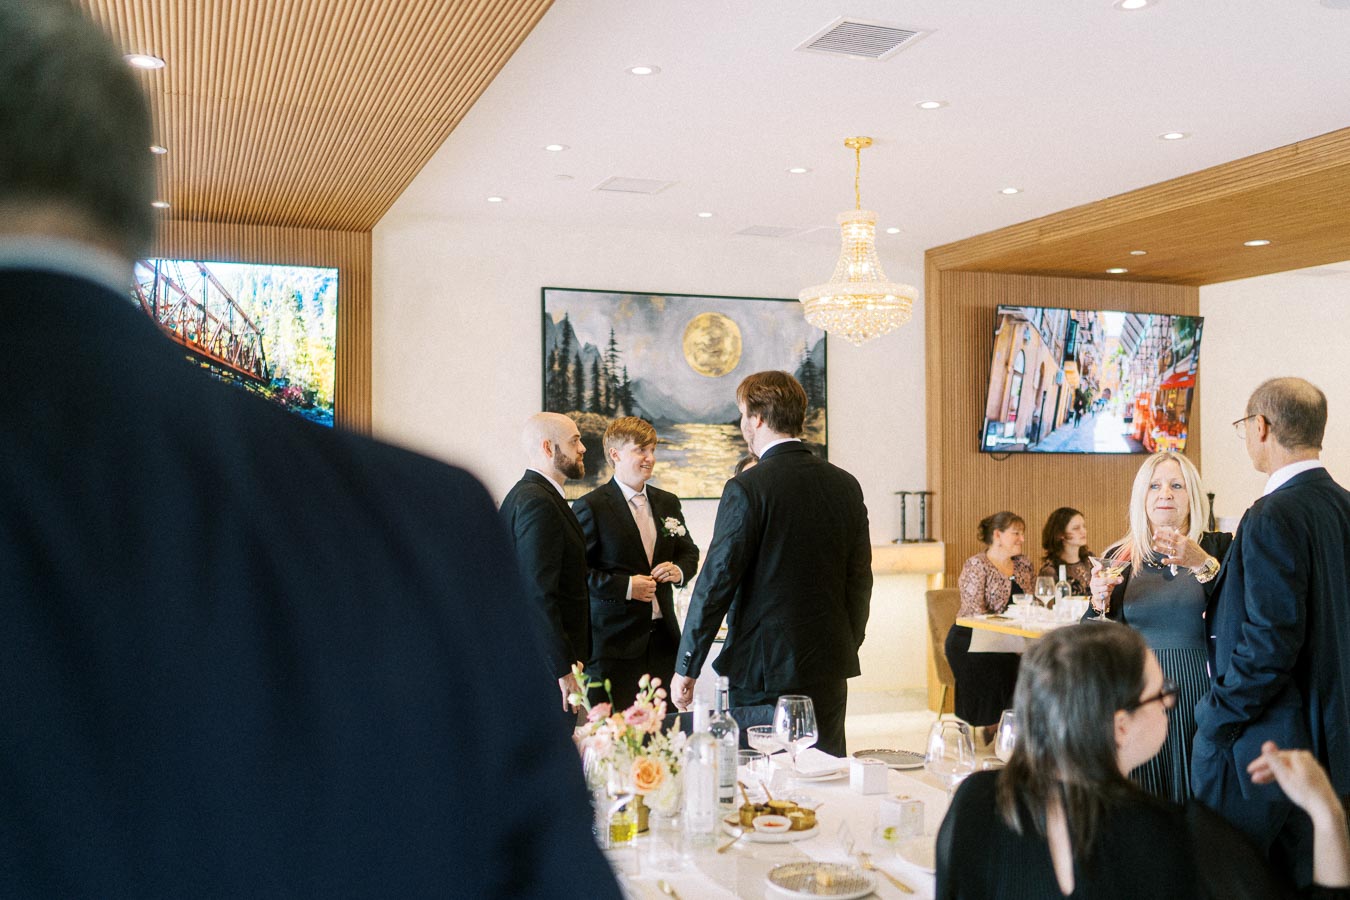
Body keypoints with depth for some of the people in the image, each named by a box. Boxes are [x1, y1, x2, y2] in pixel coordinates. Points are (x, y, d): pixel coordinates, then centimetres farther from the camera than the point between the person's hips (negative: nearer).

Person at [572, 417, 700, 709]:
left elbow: (689, 551, 25)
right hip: (613, 640, -5)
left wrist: (678, 570, 2)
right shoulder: (590, 507, -5)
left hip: (662, 638, 6)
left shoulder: (668, 503, 14)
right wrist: (625, 586, -16)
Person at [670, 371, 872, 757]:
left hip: (762, 668, -6)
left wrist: (686, 668, -5)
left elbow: (717, 581, -12)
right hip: (829, 667, 6)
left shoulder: (747, 488, -12)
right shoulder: (845, 485, 5)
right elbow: (860, 579, 10)